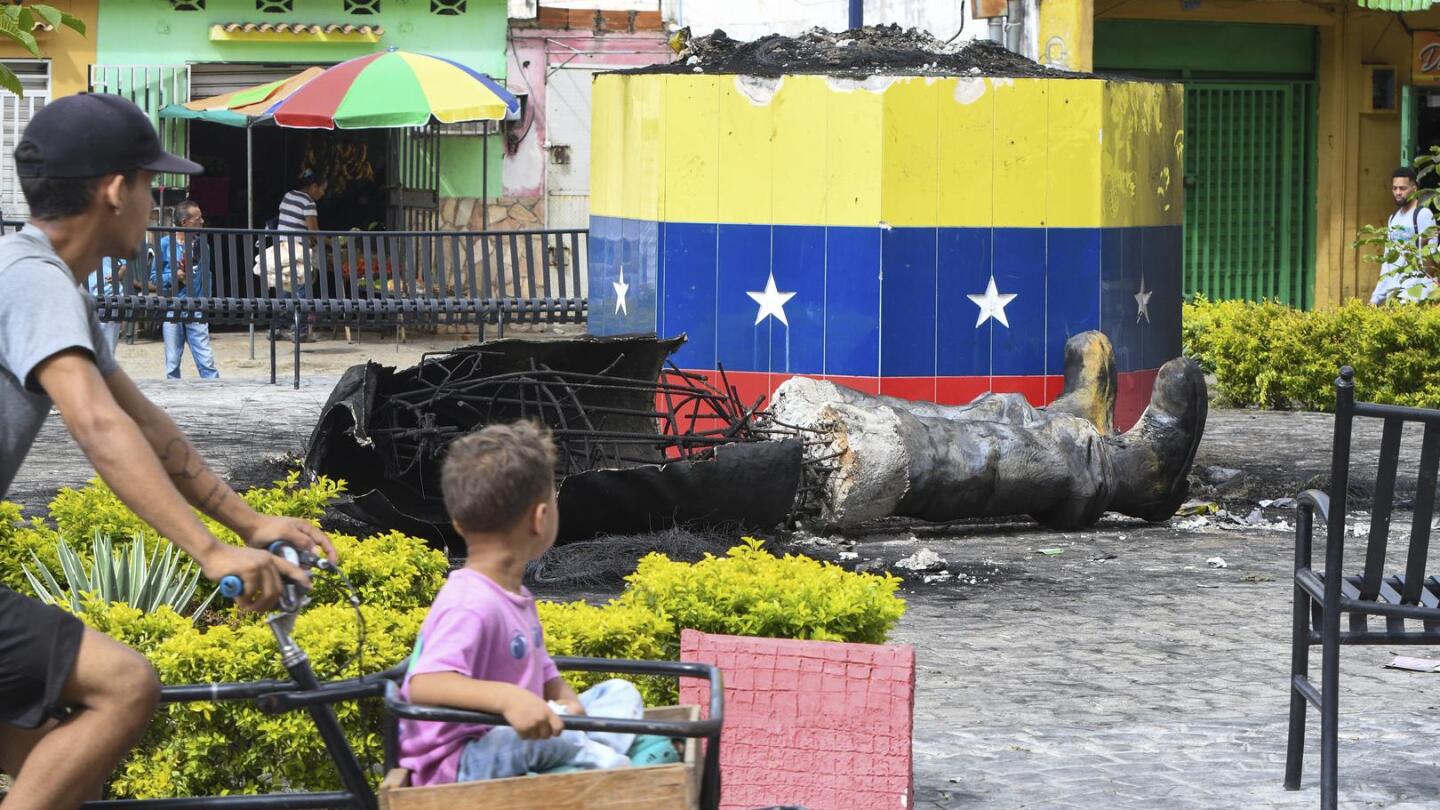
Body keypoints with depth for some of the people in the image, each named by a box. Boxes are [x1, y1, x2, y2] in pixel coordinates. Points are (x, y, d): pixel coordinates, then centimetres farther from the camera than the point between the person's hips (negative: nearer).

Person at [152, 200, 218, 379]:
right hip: (172, 309, -2)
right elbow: (154, 277, 2)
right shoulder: (166, 243, -2)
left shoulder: (200, 245, 7)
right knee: (172, 363, 5)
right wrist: (175, 276, -15)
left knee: (206, 361, -5)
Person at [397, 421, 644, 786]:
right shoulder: (471, 605, -22)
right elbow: (423, 684, -36)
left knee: (621, 693, 9)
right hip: (457, 765, -10)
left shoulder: (515, 596, 11)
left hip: (508, 739, 10)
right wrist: (507, 698, -49)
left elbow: (543, 676, 17)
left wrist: (567, 700, -8)